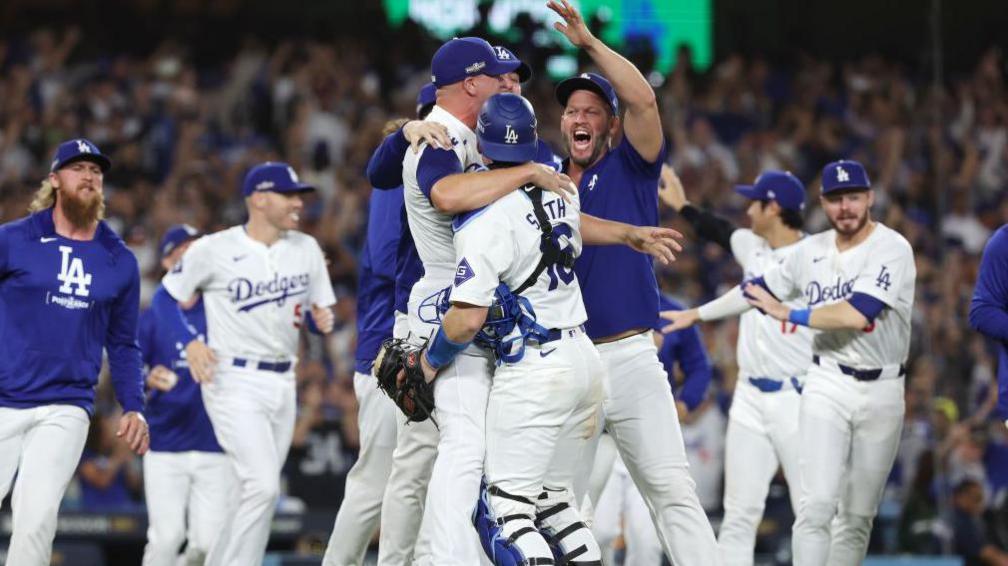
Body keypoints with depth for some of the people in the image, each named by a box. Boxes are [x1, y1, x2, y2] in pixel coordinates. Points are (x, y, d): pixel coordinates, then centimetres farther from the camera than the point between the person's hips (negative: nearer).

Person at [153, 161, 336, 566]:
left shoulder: (306, 249, 7)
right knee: (263, 486, -20)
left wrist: (321, 320, -9)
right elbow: (164, 297, 0)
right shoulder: (214, 249, -8)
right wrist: (190, 342, -16)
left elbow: (320, 312, 15)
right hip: (233, 383, -6)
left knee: (258, 494, 9)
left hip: (283, 385, 6)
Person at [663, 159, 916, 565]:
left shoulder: (892, 249, -11)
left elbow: (857, 315, -23)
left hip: (881, 392, -2)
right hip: (828, 384, 2)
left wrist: (789, 314, -13)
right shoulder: (811, 251, 6)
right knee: (817, 505, -13)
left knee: (858, 517, 5)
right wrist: (698, 314, 30)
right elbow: (761, 289, 22)